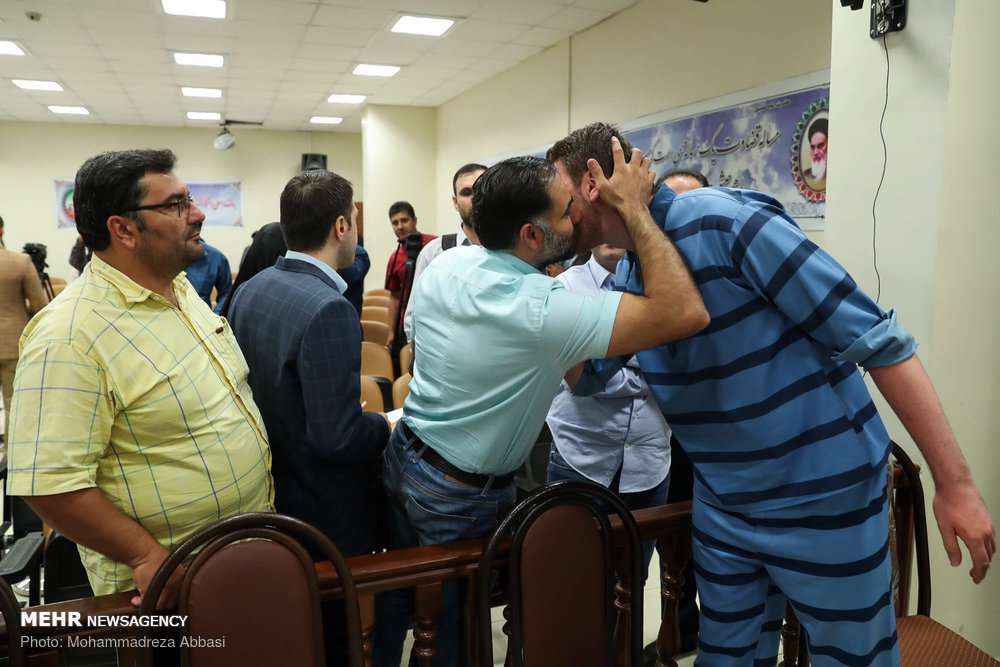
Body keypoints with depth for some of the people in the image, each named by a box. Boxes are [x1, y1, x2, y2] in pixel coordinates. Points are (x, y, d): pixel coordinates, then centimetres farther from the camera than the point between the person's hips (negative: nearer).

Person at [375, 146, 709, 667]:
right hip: (463, 496, -7)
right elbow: (687, 313, -34)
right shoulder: (543, 311, -31)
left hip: (402, 456, 7)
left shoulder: (445, 264, -7)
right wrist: (634, 209, -26)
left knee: (400, 595, 27)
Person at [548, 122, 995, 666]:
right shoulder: (626, 278, 1)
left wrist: (954, 481, -20)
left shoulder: (720, 219, -22)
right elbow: (585, 379, 13)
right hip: (722, 506, 7)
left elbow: (875, 337, -21)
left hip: (824, 498, -6)